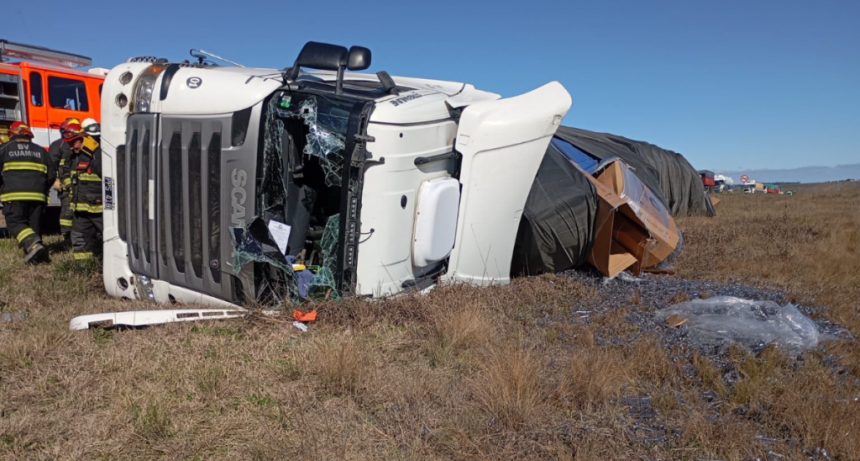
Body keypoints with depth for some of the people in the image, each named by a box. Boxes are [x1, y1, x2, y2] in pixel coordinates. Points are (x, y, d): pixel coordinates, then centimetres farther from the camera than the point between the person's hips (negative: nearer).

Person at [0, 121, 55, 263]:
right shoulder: (41, 150, 15)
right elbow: (51, 174, 14)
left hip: (14, 195, -3)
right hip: (37, 195, 3)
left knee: (15, 222, -4)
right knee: (34, 224, 8)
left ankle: (33, 245, -29)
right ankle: (34, 255, 6)